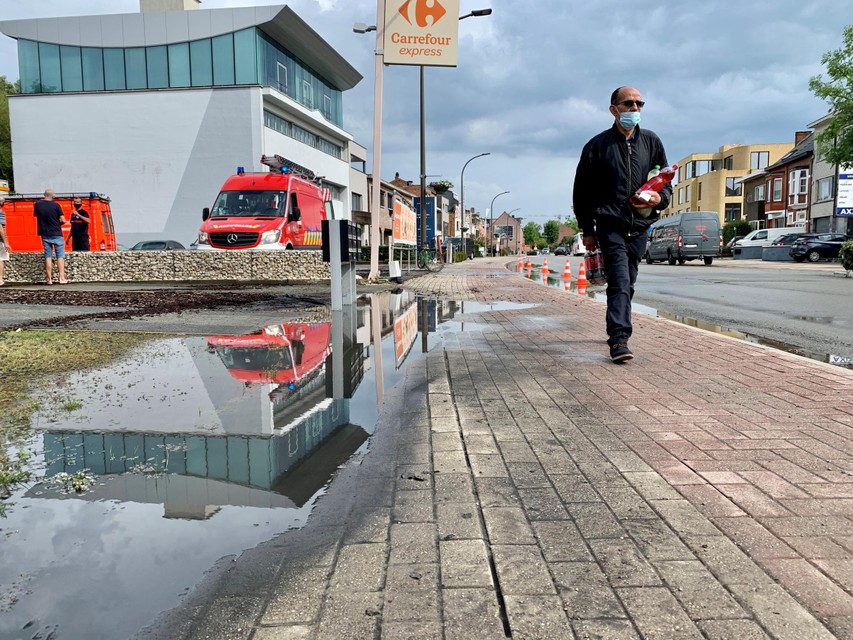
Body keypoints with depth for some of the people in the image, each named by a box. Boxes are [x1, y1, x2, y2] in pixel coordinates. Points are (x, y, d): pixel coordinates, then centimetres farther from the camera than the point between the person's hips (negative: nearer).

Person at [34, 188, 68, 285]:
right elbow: (63, 220, -11)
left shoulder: (38, 205, 1)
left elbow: (35, 215, 21)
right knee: (60, 256, 2)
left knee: (48, 256, 7)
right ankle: (62, 278, -3)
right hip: (56, 234, -4)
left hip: (45, 235, 4)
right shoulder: (56, 205, -10)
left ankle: (49, 279, 7)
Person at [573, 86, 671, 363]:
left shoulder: (652, 142, 11)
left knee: (628, 283, 12)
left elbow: (667, 182, 17)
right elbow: (581, 191, 4)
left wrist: (661, 198, -7)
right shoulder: (598, 145, 1)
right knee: (620, 282, -15)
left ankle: (616, 330, 28)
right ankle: (619, 339, -17)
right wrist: (587, 230, 3)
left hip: (640, 226, 4)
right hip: (610, 226, -4)